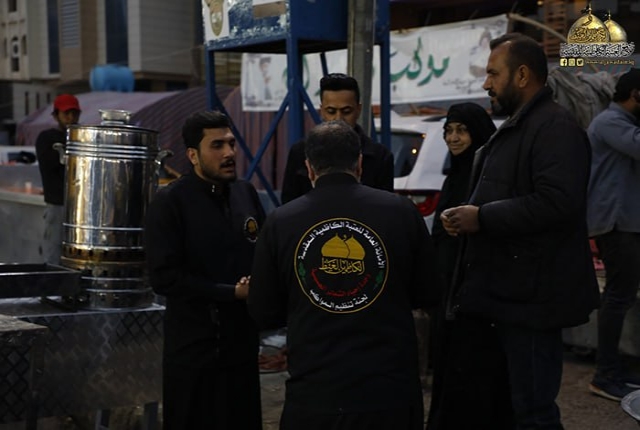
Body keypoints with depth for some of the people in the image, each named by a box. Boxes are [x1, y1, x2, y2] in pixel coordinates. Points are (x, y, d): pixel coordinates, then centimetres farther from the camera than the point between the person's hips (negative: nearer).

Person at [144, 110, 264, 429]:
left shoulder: (246, 193, 7)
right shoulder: (169, 202, -9)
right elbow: (164, 277, -16)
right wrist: (232, 293, -15)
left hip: (242, 342, 5)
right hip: (192, 349, -5)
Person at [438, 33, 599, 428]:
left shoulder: (556, 126, -14)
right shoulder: (514, 128, 19)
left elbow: (558, 202, -28)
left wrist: (482, 218, -21)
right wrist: (467, 215, 9)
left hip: (530, 295, -10)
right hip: (499, 292, 10)